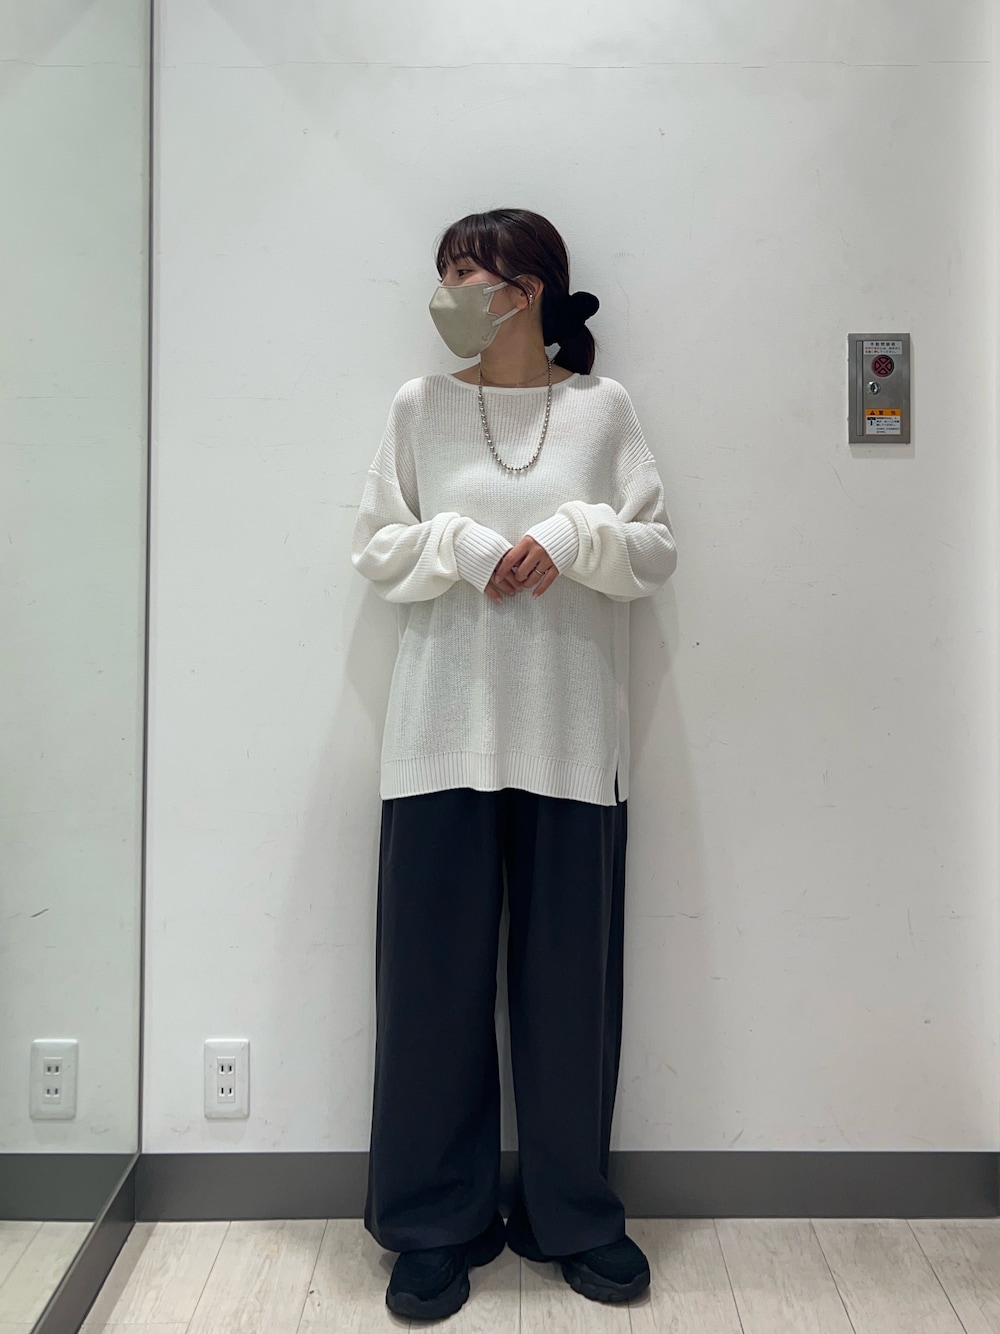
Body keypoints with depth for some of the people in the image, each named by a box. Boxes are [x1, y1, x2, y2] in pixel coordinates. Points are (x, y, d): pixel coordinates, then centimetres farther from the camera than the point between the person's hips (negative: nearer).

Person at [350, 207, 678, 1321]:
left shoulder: (602, 407, 7)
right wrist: (460, 541, -10)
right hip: (444, 735, 1)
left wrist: (572, 533, -13)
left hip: (569, 736, 0)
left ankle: (571, 1215, 28)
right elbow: (374, 552, 7)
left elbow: (656, 554, 5)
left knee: (571, 975, 7)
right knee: (434, 971, 5)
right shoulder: (419, 406, 9)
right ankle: (437, 1224, 24)